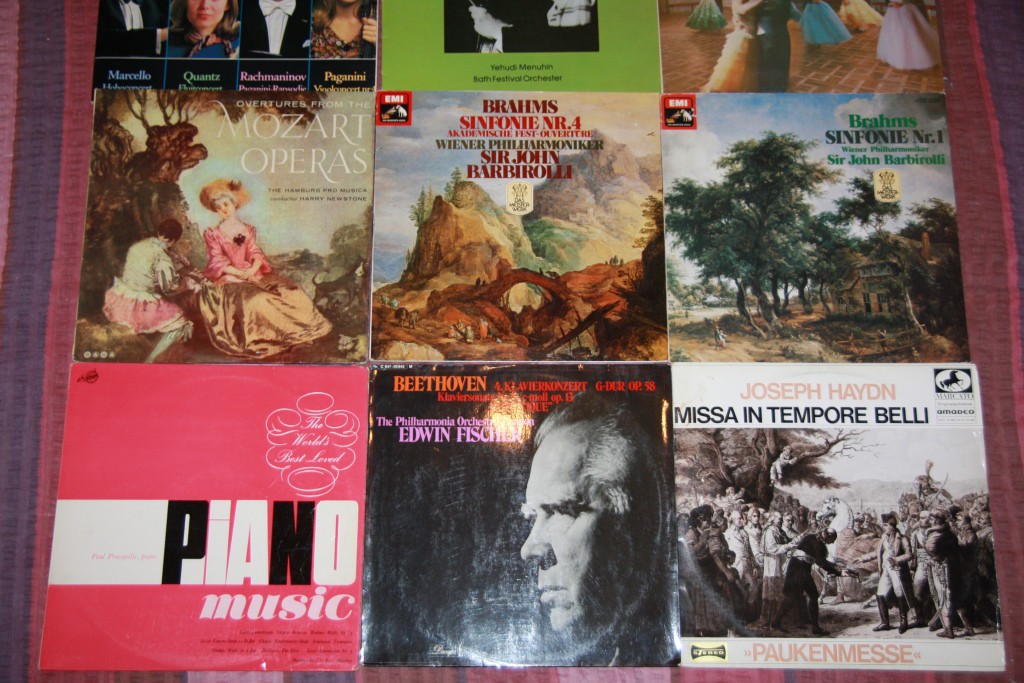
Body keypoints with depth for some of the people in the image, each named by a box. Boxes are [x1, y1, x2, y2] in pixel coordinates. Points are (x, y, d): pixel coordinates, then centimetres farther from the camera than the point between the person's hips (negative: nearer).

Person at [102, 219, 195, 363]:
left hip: (118, 303, 8)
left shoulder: (138, 245, 6)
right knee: (180, 324, -3)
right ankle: (149, 361, -11)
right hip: (139, 308, -8)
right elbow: (171, 287, -15)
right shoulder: (162, 256, -16)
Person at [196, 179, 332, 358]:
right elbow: (218, 262, -5)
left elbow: (256, 254, 4)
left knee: (287, 290, -16)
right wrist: (240, 273, -18)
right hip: (228, 278, -4)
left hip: (252, 274, 4)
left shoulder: (247, 229, 14)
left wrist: (252, 270, -18)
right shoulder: (213, 234, 3)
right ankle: (256, 341, -27)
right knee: (252, 299, -35)